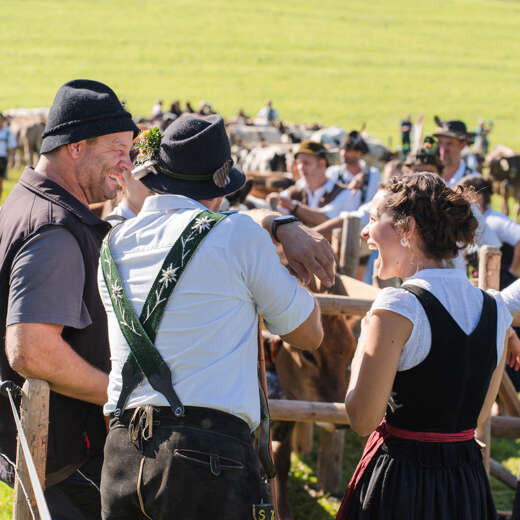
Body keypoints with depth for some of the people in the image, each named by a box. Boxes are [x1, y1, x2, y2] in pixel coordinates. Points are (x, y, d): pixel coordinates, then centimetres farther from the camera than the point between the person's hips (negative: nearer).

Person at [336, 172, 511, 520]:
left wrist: (364, 343, -1)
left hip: (400, 484, -6)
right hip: (469, 487, 6)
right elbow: (479, 416, 12)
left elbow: (363, 419, -15)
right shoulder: (496, 309, 3)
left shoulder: (397, 307, -17)